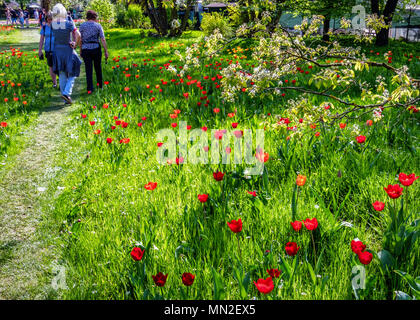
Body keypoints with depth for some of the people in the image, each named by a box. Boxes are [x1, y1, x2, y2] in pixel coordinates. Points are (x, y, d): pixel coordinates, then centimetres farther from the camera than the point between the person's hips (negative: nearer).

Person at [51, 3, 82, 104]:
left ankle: (66, 100, 15)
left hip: (57, 51, 4)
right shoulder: (69, 23, -15)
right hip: (68, 51, -4)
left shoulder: (52, 24, -5)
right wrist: (75, 44, -7)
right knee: (72, 74, 11)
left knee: (62, 76, 11)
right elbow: (78, 36, -21)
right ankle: (66, 93, -9)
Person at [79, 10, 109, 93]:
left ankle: (90, 88, -3)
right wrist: (106, 51, -6)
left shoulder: (82, 26, 3)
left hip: (85, 49, 1)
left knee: (88, 69, 2)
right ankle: (99, 85, 27)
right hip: (96, 49, -1)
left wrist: (80, 50, 13)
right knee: (98, 67, 17)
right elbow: (103, 39, -7)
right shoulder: (98, 26, -1)